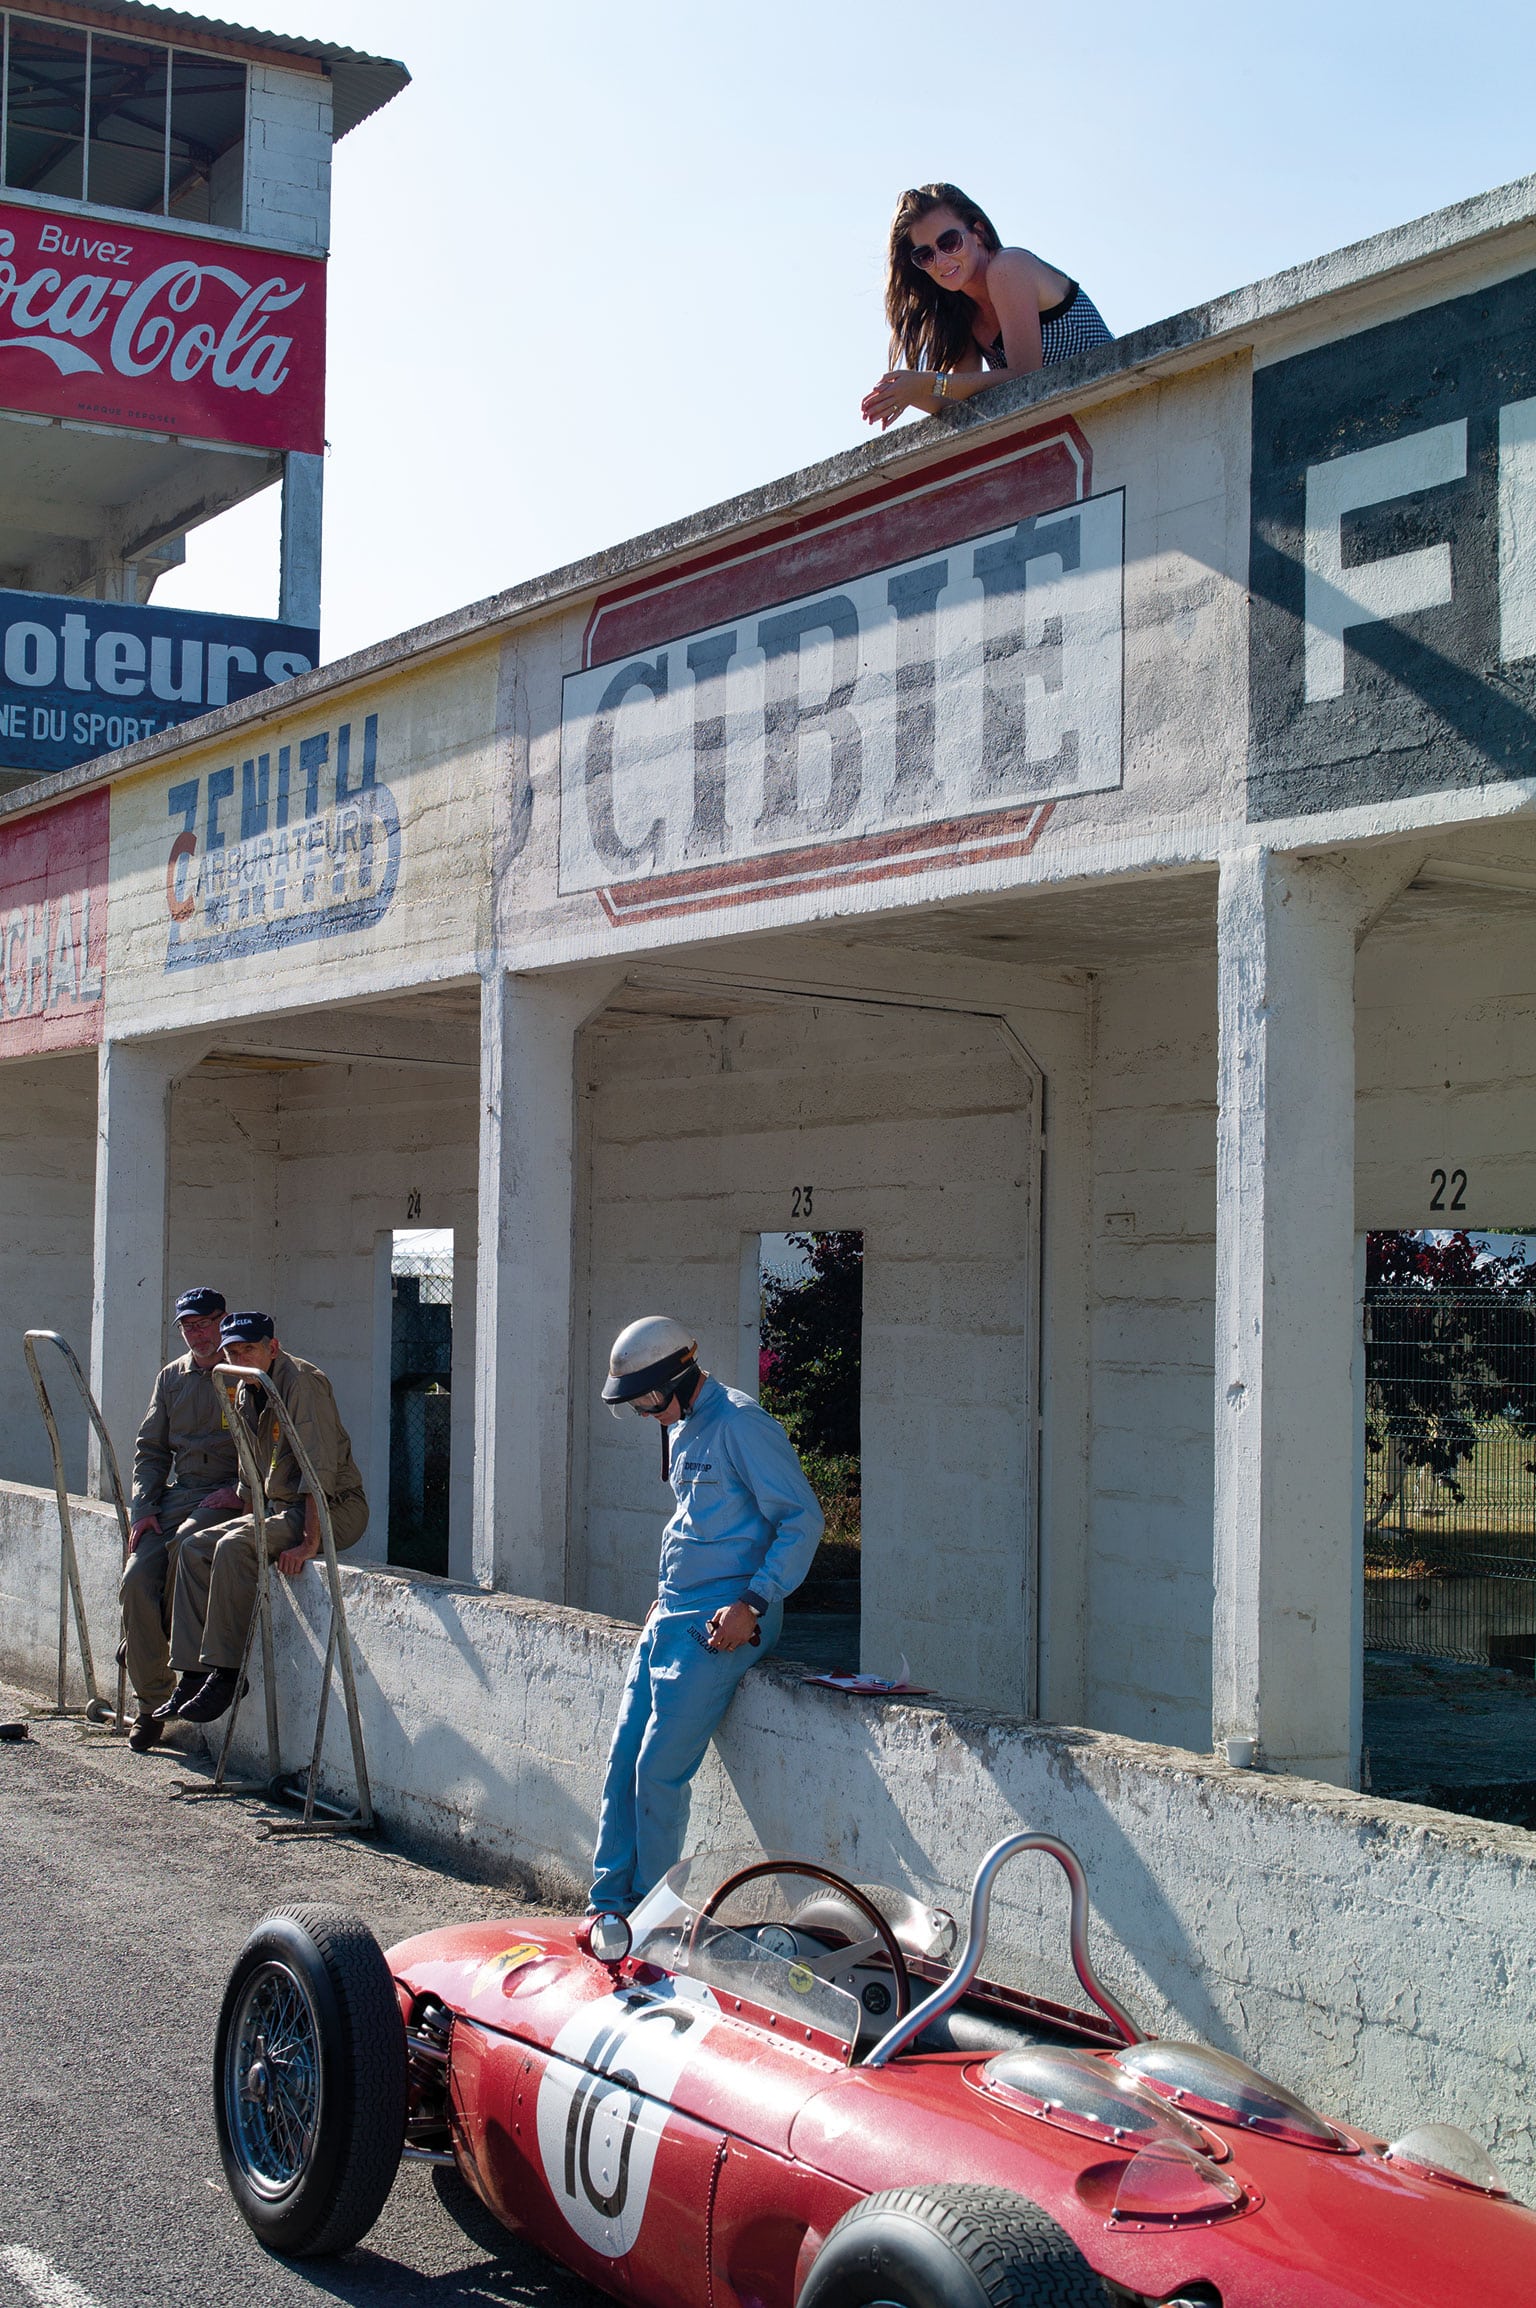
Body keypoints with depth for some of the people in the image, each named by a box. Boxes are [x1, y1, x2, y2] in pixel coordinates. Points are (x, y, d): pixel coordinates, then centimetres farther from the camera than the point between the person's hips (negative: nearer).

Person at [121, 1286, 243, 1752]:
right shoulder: (172, 1377, 16)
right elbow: (150, 1448, 17)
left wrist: (240, 1491, -19)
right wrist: (143, 1508, 3)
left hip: (231, 1495, -5)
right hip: (177, 1494, 5)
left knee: (185, 1542, -35)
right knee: (137, 1580, -16)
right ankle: (149, 1706, -8)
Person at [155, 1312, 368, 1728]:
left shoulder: (300, 1382, -17)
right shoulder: (248, 1394, 11)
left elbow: (321, 1468, -24)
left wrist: (309, 1542, -28)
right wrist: (244, 1516, 12)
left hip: (335, 1509, -9)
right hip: (281, 1507, 9)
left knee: (234, 1547, -27)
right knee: (194, 1548, -2)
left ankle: (227, 1673, -19)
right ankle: (193, 1676, -4)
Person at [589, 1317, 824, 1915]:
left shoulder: (740, 1426, -14)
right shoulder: (680, 1427, 15)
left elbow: (802, 1518, -15)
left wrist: (754, 1604, -20)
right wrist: (666, 1595, 18)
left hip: (718, 1626, -9)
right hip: (671, 1618, 9)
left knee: (658, 1770, -9)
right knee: (622, 1760, 5)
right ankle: (608, 1905, 12)